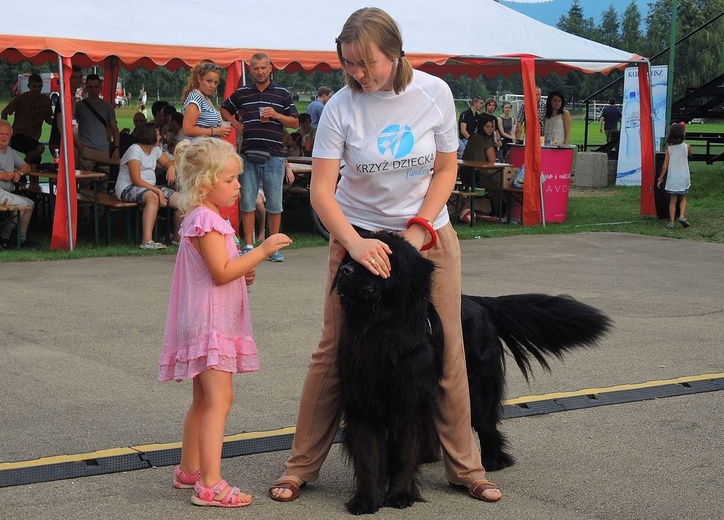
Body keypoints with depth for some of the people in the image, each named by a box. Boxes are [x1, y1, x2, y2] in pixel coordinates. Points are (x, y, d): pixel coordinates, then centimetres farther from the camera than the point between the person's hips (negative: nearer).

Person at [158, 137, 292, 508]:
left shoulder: (202, 218, 16)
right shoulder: (206, 220, -17)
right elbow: (222, 271, -24)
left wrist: (242, 274, 10)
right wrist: (263, 250, -22)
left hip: (211, 323, 11)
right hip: (209, 323, -11)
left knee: (203, 401, 18)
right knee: (219, 400, -14)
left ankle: (189, 471, 28)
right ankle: (210, 485, -17)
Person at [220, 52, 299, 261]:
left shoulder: (282, 94, 7)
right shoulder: (241, 93, 11)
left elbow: (295, 122, 7)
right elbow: (224, 110, 25)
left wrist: (276, 115, -9)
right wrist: (236, 124, 8)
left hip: (274, 155, -2)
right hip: (249, 155, 2)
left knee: (274, 204, 1)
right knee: (247, 203, 2)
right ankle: (249, 246, 8)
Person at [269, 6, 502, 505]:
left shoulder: (434, 93, -9)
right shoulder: (341, 106, -13)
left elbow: (446, 169, 0)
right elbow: (321, 189, -15)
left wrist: (418, 230, -12)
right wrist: (355, 242, -29)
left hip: (429, 233, 1)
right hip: (358, 235, -1)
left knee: (446, 352, 3)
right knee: (334, 352, -2)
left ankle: (465, 466, 17)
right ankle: (302, 466, 9)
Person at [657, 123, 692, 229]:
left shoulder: (669, 148, -5)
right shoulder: (686, 146, -6)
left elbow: (665, 165, -5)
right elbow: (690, 155, 18)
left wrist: (661, 178, 2)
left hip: (672, 177, 0)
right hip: (683, 177, 0)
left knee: (672, 200, 7)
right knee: (683, 198, 16)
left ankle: (671, 222, 3)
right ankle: (682, 216, -5)